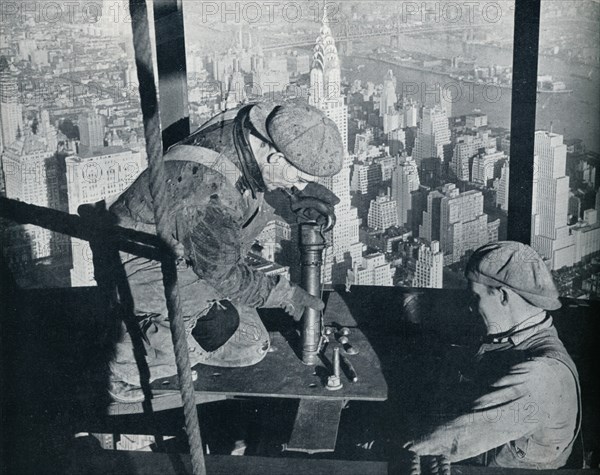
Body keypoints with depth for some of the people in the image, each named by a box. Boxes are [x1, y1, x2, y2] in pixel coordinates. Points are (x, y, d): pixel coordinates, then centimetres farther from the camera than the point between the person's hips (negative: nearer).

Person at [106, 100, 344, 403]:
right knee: (220, 320, -28)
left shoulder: (252, 125, -15)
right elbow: (222, 274, -22)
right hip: (138, 265, -8)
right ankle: (127, 371, -7)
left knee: (251, 350, 2)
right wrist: (285, 294, -11)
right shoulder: (212, 196, -38)